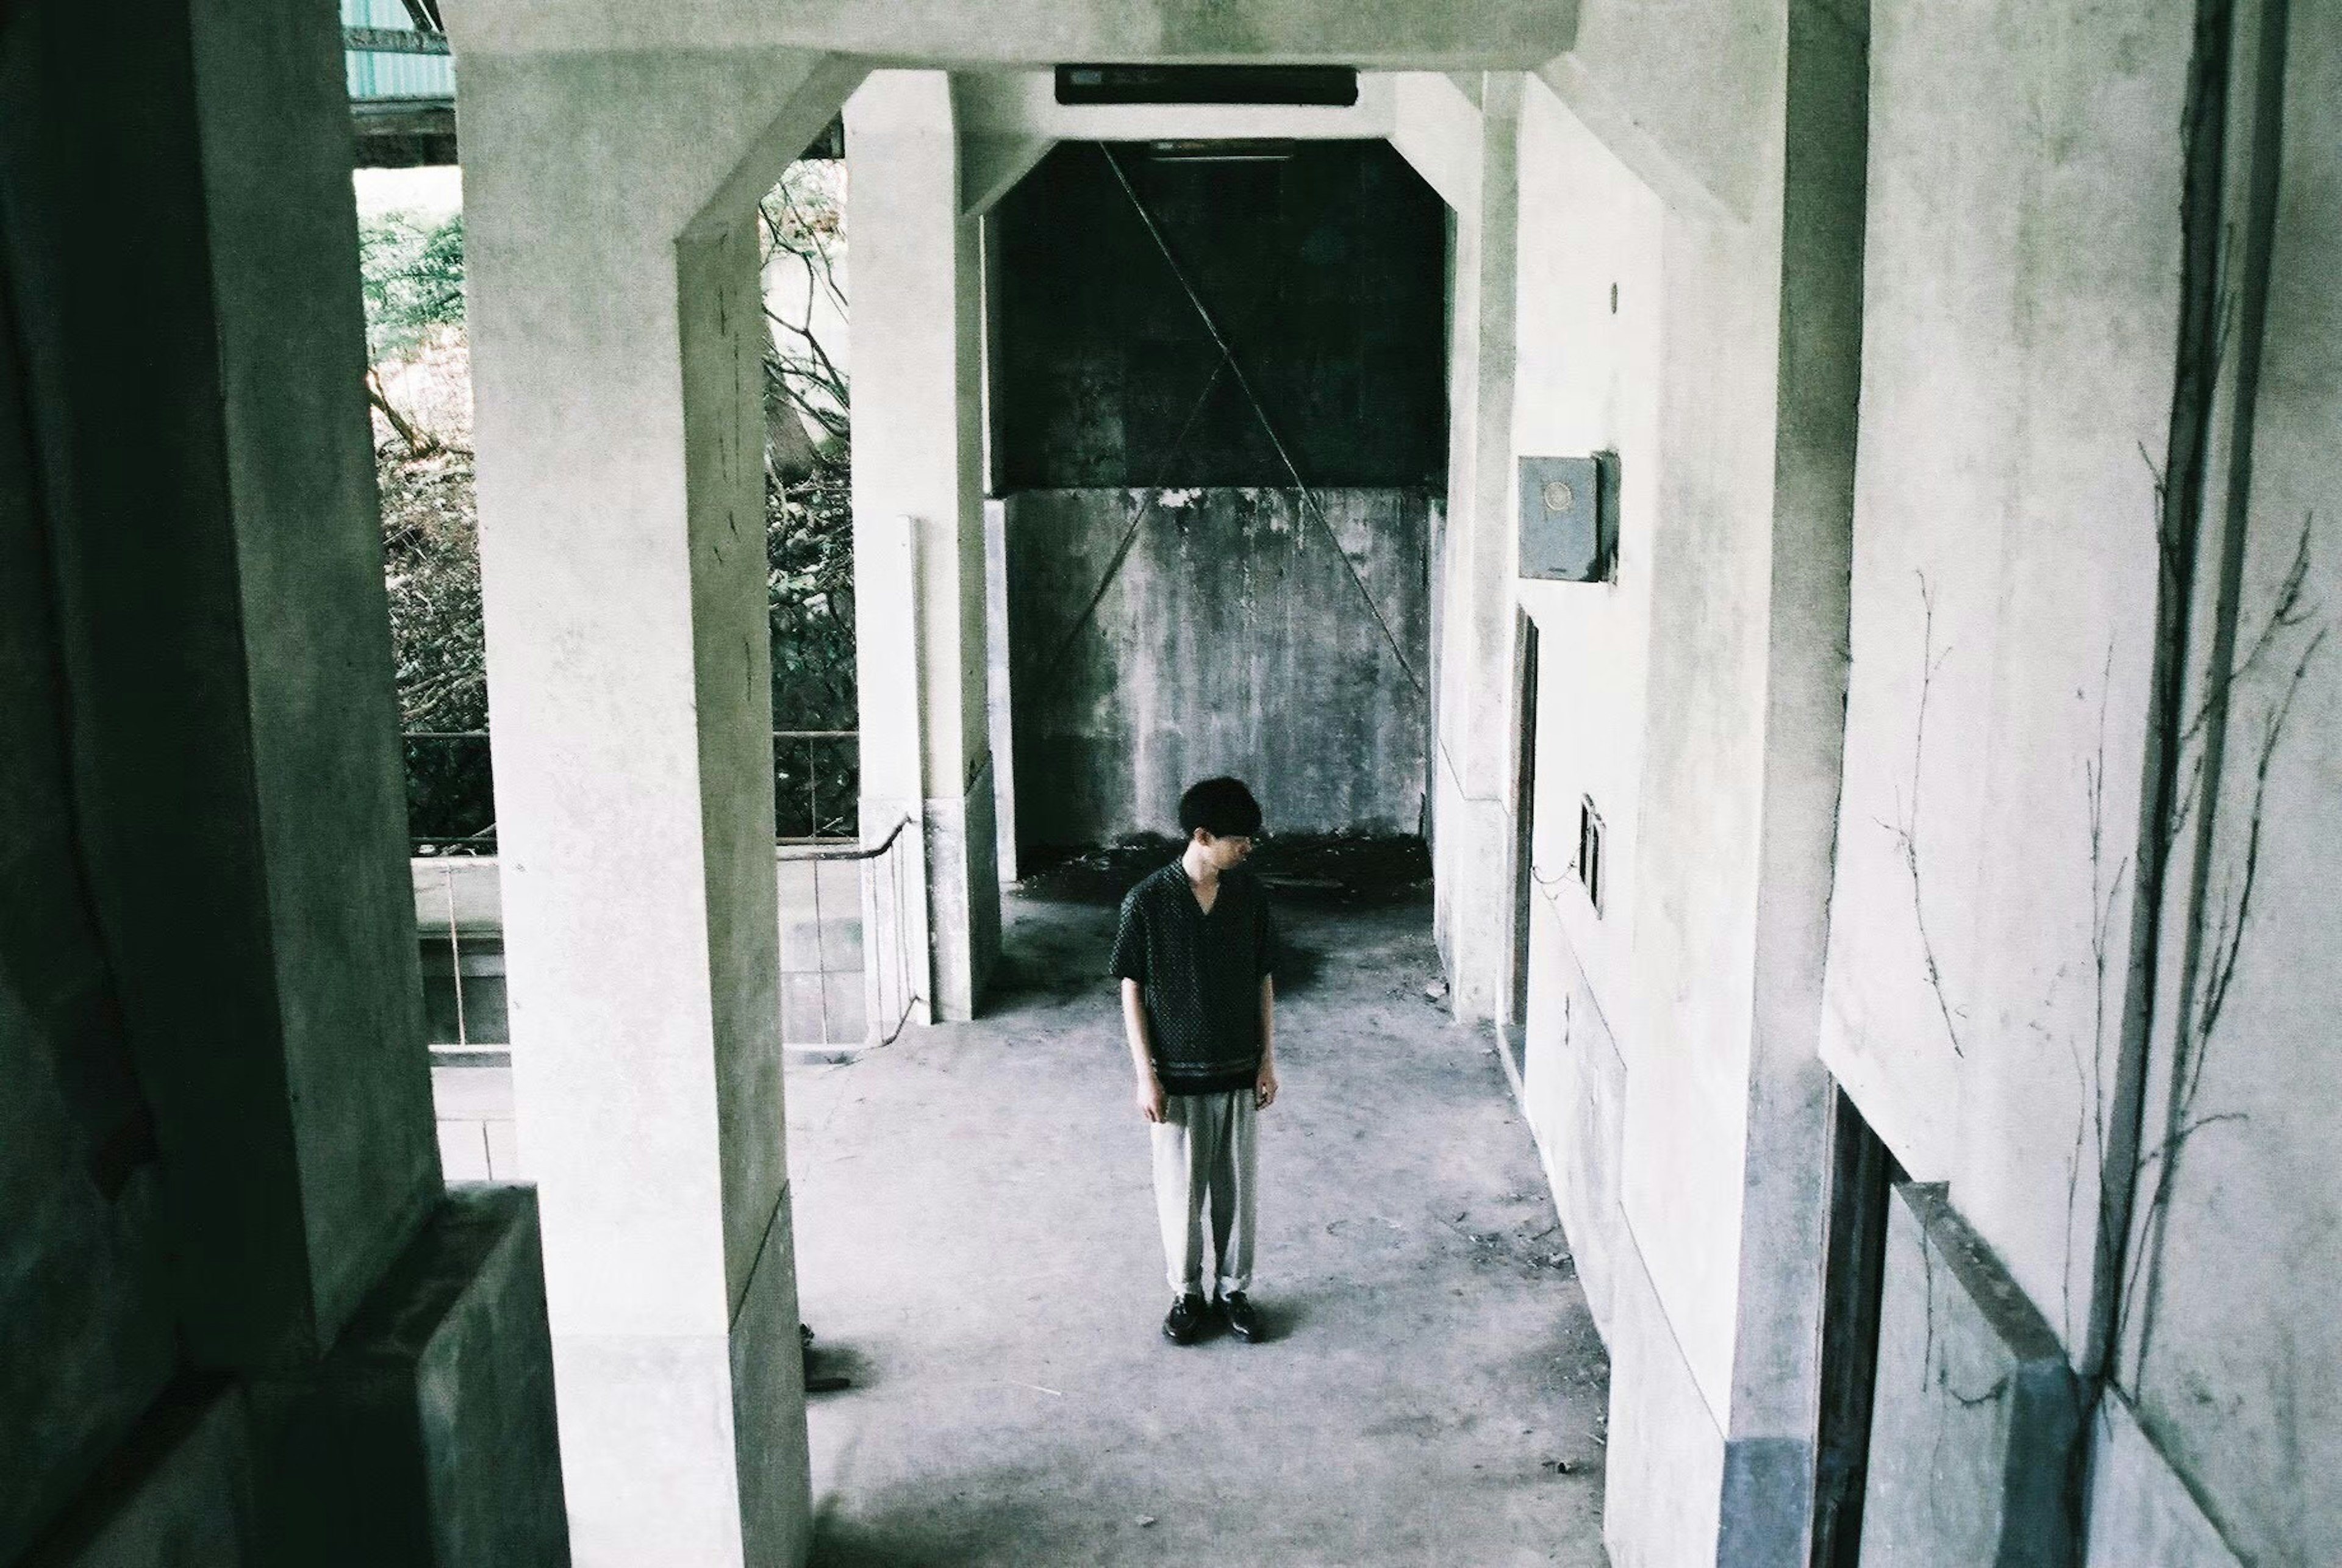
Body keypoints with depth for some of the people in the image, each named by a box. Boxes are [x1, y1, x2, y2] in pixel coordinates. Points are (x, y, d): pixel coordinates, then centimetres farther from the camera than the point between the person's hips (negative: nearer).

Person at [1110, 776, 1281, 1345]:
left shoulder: (1250, 894, -4)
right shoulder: (1148, 901, -15)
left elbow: (1264, 979, 4)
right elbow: (1132, 989, -9)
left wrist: (1268, 1059, 2)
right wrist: (1145, 1075, -10)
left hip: (1238, 1071, 3)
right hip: (1176, 1075, -3)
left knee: (1236, 1186, 14)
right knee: (1180, 1187, 11)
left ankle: (1236, 1288, 32)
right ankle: (1187, 1292, 29)